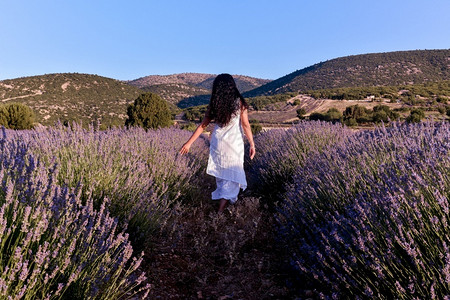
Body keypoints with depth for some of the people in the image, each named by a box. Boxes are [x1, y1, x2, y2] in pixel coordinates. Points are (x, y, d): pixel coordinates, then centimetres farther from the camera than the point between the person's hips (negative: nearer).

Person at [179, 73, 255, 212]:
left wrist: (189, 143, 6)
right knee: (232, 175, 4)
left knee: (220, 171, 22)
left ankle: (222, 196, 42)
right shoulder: (239, 102, -10)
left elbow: (202, 125, 0)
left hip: (217, 143, 4)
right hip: (234, 144, -3)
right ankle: (220, 210, -3)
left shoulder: (214, 105, -2)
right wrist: (252, 144, -4)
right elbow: (246, 125, -11)